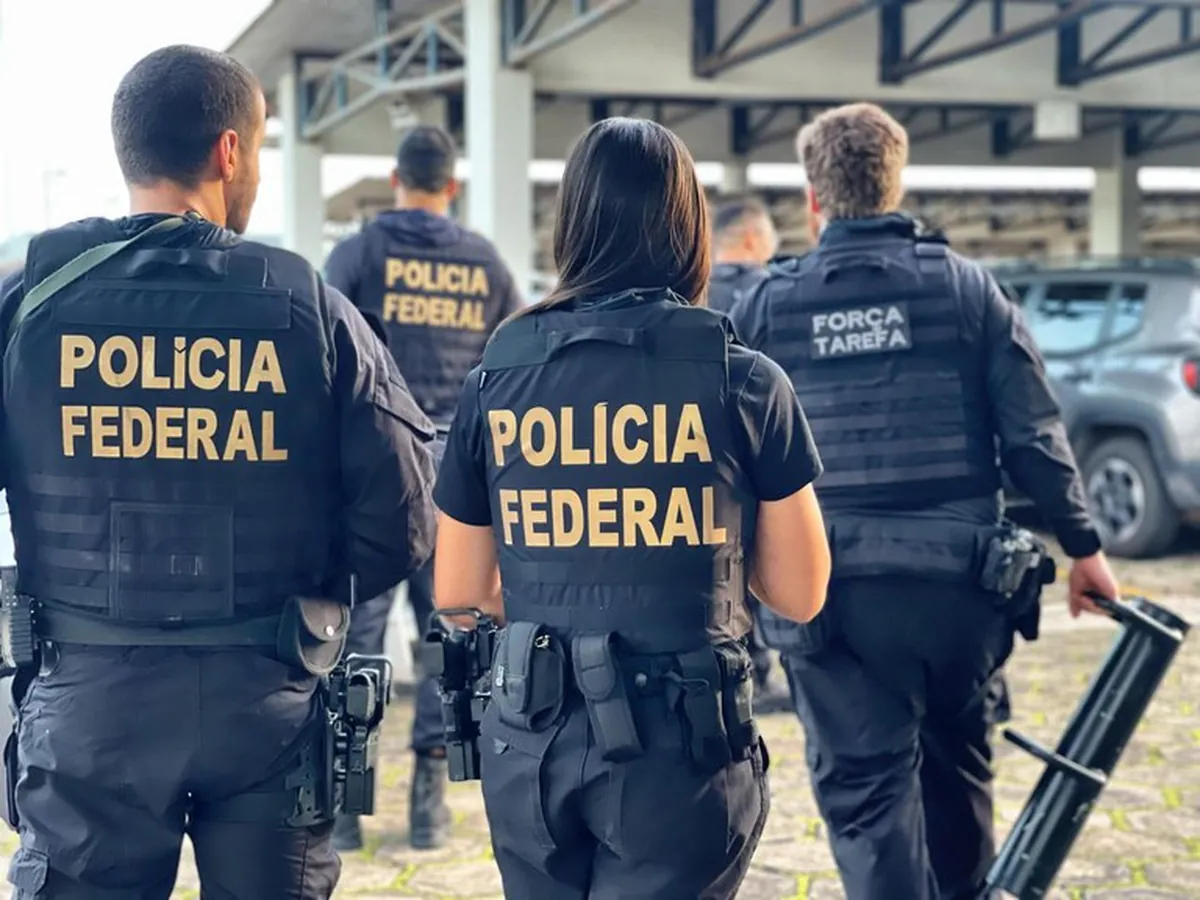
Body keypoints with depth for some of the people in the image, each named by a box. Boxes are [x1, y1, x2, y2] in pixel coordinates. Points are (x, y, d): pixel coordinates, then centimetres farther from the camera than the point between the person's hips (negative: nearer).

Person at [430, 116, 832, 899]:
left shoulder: (498, 376, 1)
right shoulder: (744, 380, -6)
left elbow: (459, 593, 9)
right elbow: (800, 595, 1)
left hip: (534, 742, 4)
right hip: (680, 745, -3)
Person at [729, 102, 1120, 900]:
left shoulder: (767, 308, 0)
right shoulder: (967, 288, 0)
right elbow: (1035, 435, -1)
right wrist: (1083, 546, 9)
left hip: (829, 588, -1)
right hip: (958, 578, 2)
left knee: (863, 787, 4)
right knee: (957, 766, 21)